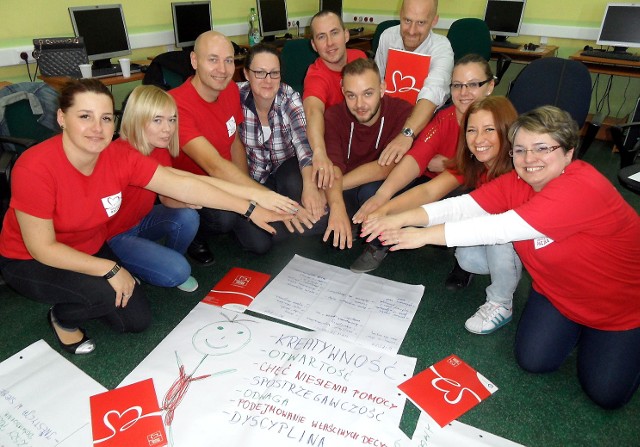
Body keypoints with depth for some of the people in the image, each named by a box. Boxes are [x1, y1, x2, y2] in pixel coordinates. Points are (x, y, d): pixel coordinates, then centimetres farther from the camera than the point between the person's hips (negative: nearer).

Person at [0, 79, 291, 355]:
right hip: (29, 262, -5)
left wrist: (248, 209, -20)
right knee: (108, 294, -31)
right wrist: (111, 269, -27)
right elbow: (42, 247, -26)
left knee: (137, 320, 3)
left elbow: (184, 186, -18)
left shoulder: (120, 157, -18)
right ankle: (62, 317, 5)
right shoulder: (35, 169, -32)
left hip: (90, 250, 5)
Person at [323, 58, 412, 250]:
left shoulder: (402, 112, -19)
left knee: (370, 191, -33)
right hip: (345, 193, 2)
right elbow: (332, 166, -29)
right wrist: (337, 206, -48)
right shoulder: (333, 117, -14)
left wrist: (340, 183, -29)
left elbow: (387, 167, -27)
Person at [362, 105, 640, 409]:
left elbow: (502, 228, -41)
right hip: (558, 292, 5)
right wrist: (403, 218, -39)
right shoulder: (518, 182, -12)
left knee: (606, 394, -2)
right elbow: (464, 206, -24)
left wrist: (425, 235, -39)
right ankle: (575, 326, 25)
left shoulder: (583, 189, -35)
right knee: (533, 361, -2)